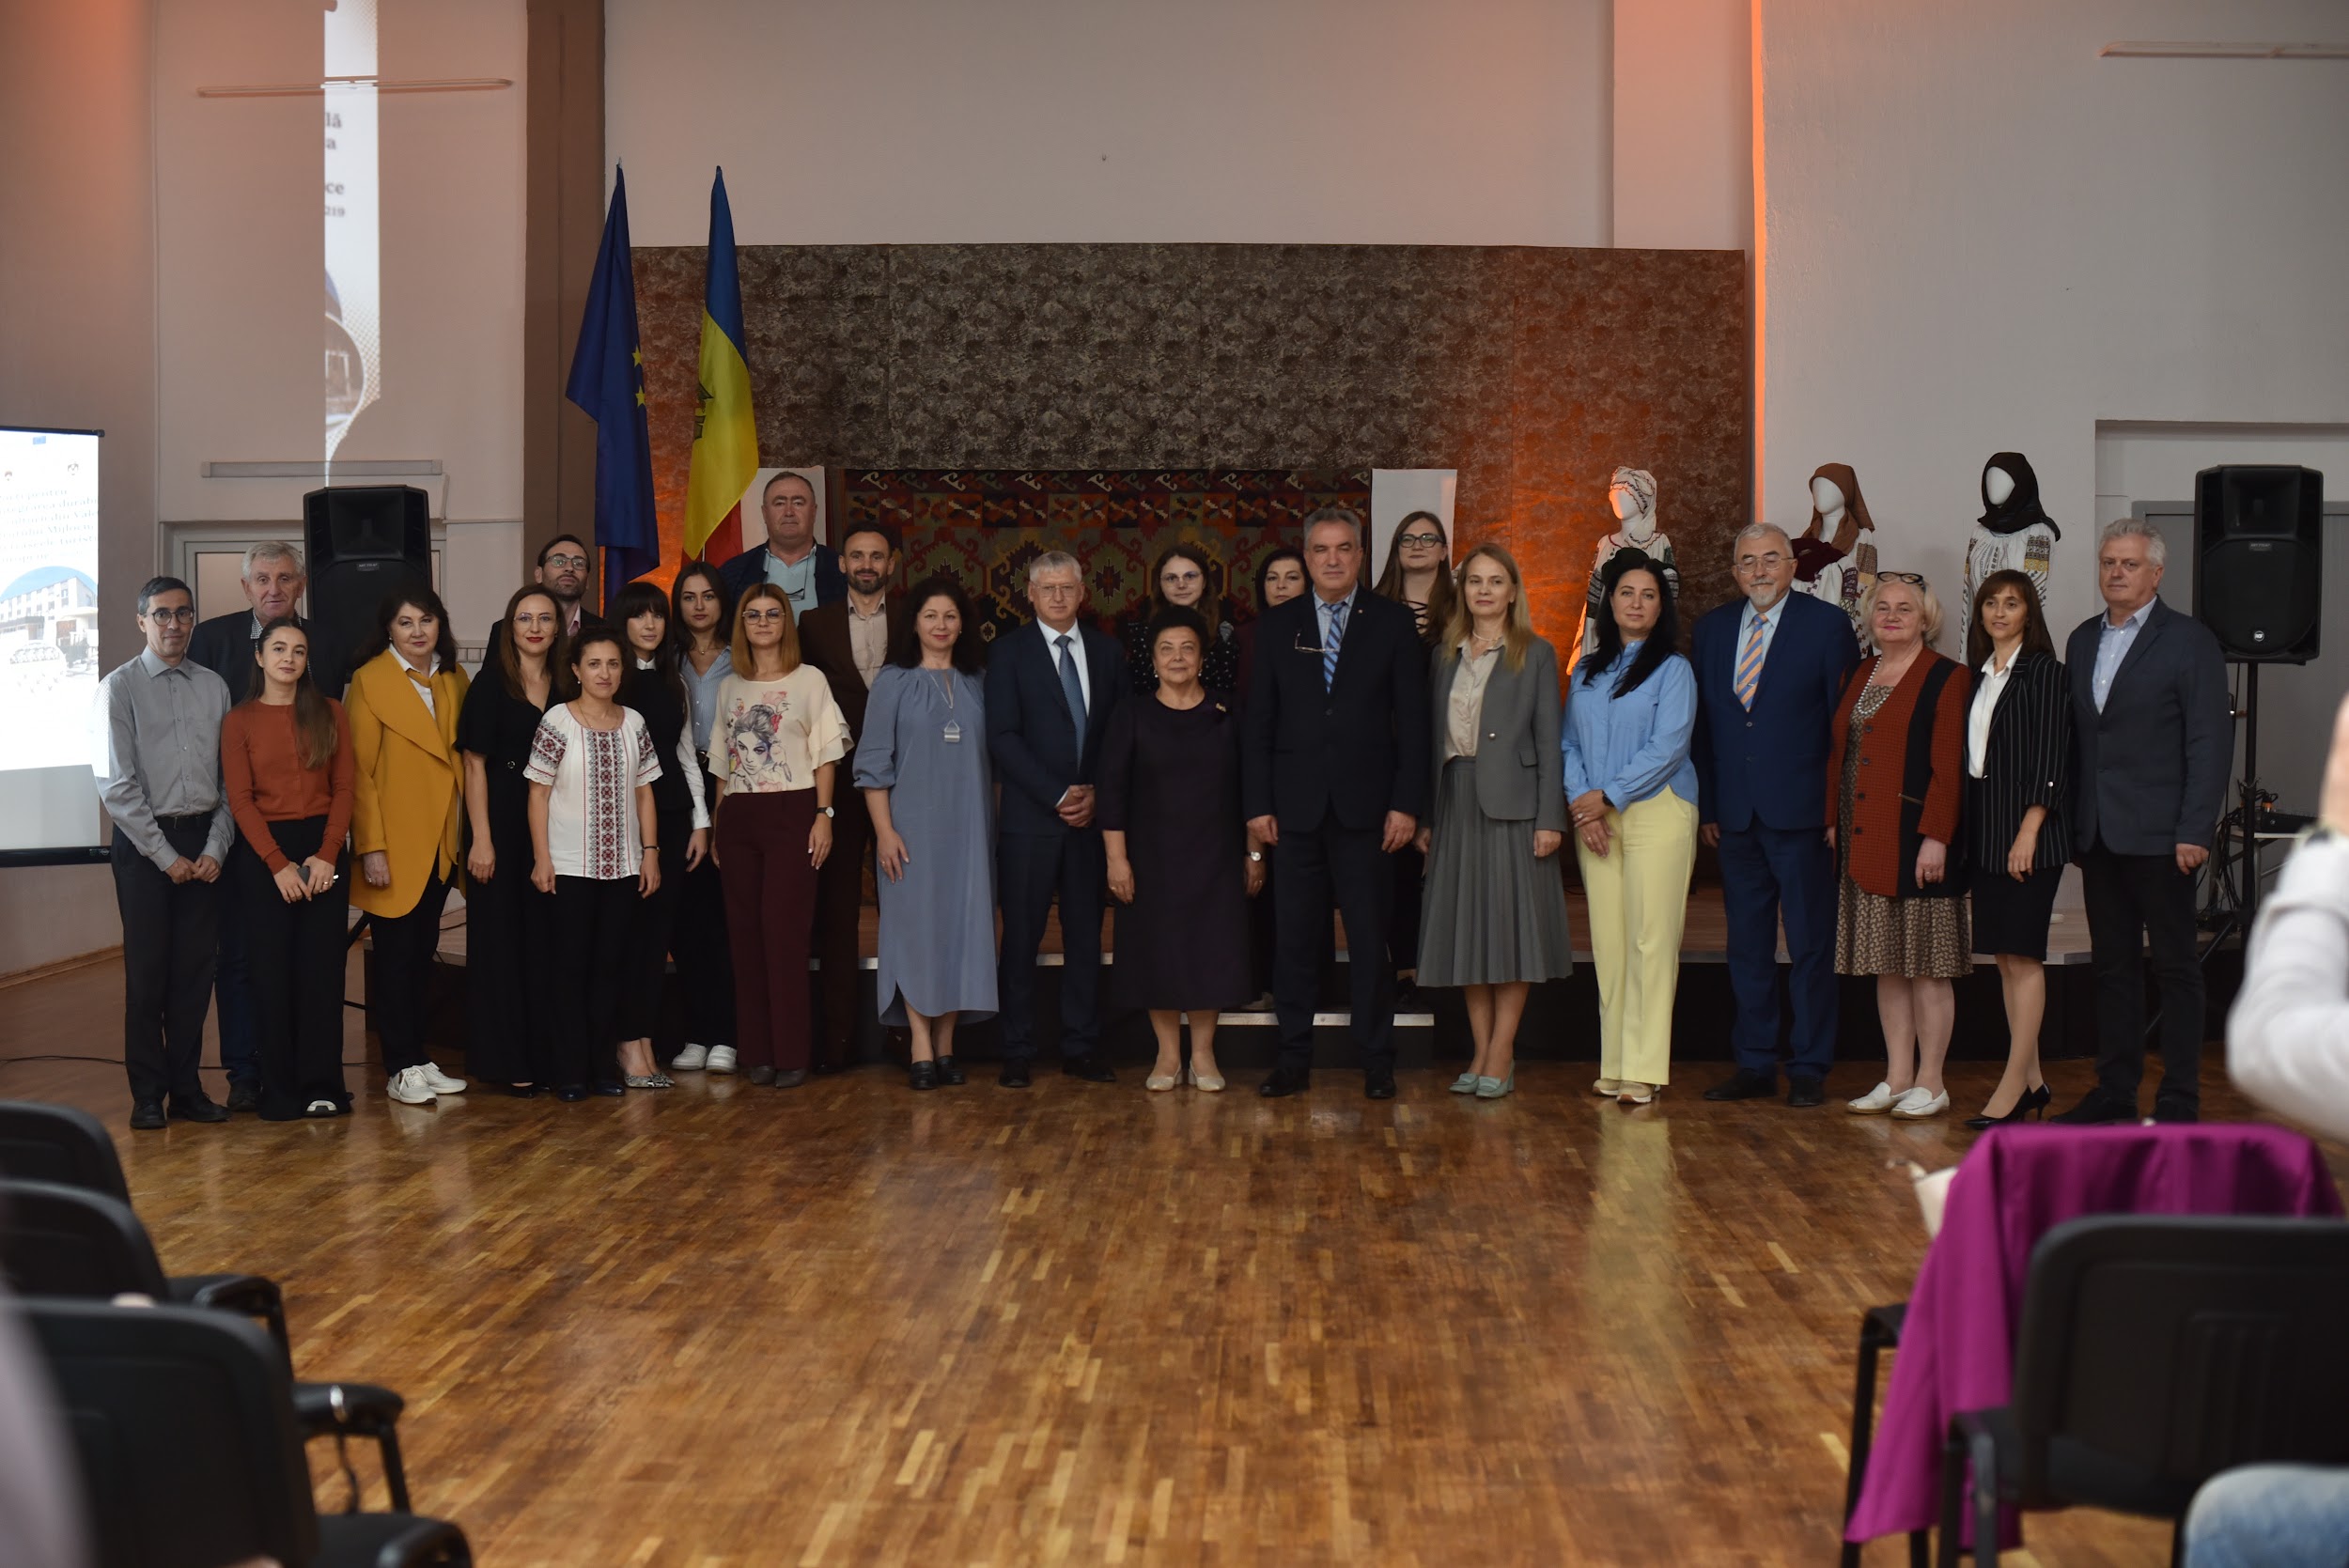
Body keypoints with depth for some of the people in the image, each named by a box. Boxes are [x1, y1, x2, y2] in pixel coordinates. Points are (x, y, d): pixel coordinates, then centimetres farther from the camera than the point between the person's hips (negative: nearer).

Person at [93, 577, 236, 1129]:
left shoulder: (213, 688, 8)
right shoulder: (120, 687, -3)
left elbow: (230, 779, 7)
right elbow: (116, 786, -8)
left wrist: (215, 848, -4)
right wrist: (166, 855, -9)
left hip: (203, 841, 4)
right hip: (143, 843, -3)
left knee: (196, 969, 6)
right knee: (147, 971, 0)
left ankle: (187, 1088, 16)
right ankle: (148, 1094, 9)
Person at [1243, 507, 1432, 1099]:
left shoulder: (1393, 622, 4)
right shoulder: (1278, 625, 9)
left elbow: (1413, 719, 1)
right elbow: (1259, 721, 8)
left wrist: (1407, 803, -6)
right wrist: (1257, 803, 1)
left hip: (1365, 806, -1)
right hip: (1296, 806, 2)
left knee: (1371, 939, 2)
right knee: (1296, 938, 4)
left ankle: (1377, 1062, 10)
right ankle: (1294, 1059, 12)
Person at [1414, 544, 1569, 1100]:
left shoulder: (1536, 655, 2)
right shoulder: (1443, 656, 13)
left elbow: (1548, 740, -2)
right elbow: (1430, 737, 12)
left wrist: (1550, 818, -10)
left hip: (1511, 804, -4)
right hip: (1456, 804, 4)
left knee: (1511, 924, -3)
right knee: (1466, 927, 5)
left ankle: (1501, 1055, 1)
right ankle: (1481, 1053, 12)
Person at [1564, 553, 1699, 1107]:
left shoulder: (1673, 669, 1)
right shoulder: (1587, 671, 16)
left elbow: (1667, 747, -8)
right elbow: (1570, 743, 13)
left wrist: (1607, 797, -12)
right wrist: (1579, 802, -4)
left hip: (1656, 811, -4)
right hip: (1594, 817, 5)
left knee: (1651, 940, -8)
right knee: (1607, 941, 3)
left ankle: (1644, 1068, -8)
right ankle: (1614, 1063, 8)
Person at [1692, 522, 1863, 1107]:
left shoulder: (1827, 624, -2)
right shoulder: (1711, 628, 11)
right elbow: (1702, 723, 14)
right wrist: (1705, 806, 9)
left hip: (1802, 812, -4)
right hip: (1735, 813, 5)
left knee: (1811, 945, 1)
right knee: (1747, 945, 10)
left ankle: (1809, 1069, 9)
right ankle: (1755, 1065, 18)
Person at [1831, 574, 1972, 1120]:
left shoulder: (1946, 679, -6)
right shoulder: (1858, 678, 15)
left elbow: (1949, 767, -12)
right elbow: (1839, 755, 18)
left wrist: (1935, 837, -18)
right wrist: (1834, 821, 10)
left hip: (1915, 842, -7)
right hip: (1864, 844, 7)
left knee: (1925, 963, -2)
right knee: (1886, 963, 10)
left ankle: (1930, 1083, 5)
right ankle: (1897, 1079, 16)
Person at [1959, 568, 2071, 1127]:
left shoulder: (2043, 671, -7)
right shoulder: (1977, 674, 14)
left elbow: (2051, 758, -12)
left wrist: (2028, 831, -18)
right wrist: (1962, 830, 9)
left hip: (2028, 829, -7)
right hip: (1984, 829, 8)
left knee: (2023, 955, -7)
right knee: (2005, 957, 9)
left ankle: (2013, 1083, -6)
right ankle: (2032, 1080, 16)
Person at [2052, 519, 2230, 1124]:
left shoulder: (2189, 641, -5)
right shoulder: (2083, 640, 13)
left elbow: (2211, 741, -9)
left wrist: (2195, 831, -15)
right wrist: (2071, 821, 7)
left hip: (2159, 835, -6)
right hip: (2097, 835, 6)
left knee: (2175, 966, 1)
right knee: (2112, 964, 11)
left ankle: (2180, 1098, 6)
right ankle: (2115, 1089, 18)